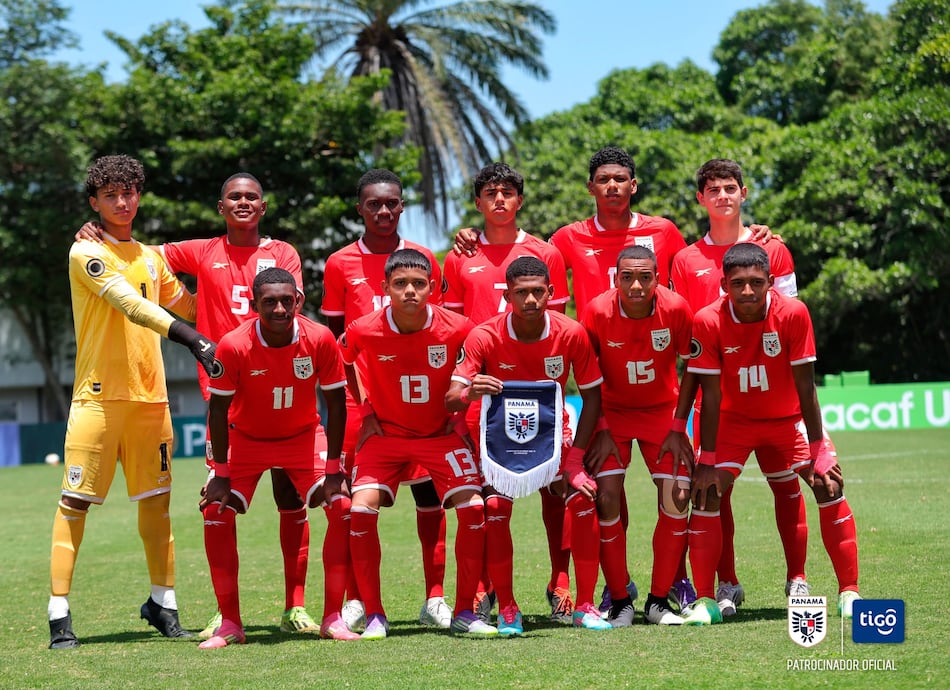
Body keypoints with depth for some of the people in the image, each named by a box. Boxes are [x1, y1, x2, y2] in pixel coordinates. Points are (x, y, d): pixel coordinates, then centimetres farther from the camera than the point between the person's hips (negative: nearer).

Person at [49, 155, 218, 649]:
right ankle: (59, 613, -5)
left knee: (156, 499, 8)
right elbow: (130, 303, -20)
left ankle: (163, 603, 18)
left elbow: (187, 306, 29)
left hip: (150, 395, 6)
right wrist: (188, 337, -29)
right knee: (75, 499, -6)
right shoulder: (86, 253, -5)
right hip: (99, 394, -6)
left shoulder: (150, 256, 16)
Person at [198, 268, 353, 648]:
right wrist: (221, 474, -14)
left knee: (343, 509, -15)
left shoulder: (320, 339, -22)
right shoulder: (234, 345, -26)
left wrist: (333, 470, -14)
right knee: (216, 513, -16)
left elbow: (335, 404, -12)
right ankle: (230, 624, -4)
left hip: (304, 436, 1)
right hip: (246, 438, -1)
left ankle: (332, 618, -4)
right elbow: (218, 409, -14)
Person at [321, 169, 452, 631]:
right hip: (360, 396, -1)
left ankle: (435, 599, 6)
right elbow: (333, 337, 8)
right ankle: (356, 601, 4)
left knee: (429, 490, 1)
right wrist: (337, 396, -2)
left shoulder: (424, 259, 7)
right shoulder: (340, 265, 4)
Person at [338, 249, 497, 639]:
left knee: (473, 507, -16)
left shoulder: (456, 329, -19)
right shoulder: (364, 331, -18)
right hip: (385, 433, 0)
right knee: (361, 509, -18)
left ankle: (464, 613, -1)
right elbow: (341, 364, 6)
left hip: (441, 434, 0)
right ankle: (374, 615, -5)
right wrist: (366, 411, 2)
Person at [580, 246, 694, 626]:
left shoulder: (677, 309, -19)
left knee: (677, 501, -9)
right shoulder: (597, 312, -21)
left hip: (662, 410, 1)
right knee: (606, 500, -14)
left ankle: (658, 601, 6)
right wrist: (600, 431, -9)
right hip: (612, 412, -1)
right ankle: (619, 602, 0)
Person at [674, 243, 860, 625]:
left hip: (788, 418, 0)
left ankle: (849, 593, -1)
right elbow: (711, 395, -18)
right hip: (733, 419, 0)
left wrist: (818, 453, -18)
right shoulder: (708, 321, -24)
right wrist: (707, 461, -18)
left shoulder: (793, 313, -24)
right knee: (706, 493, -15)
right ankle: (705, 601, -5)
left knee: (829, 485, -13)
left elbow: (805, 387, -19)